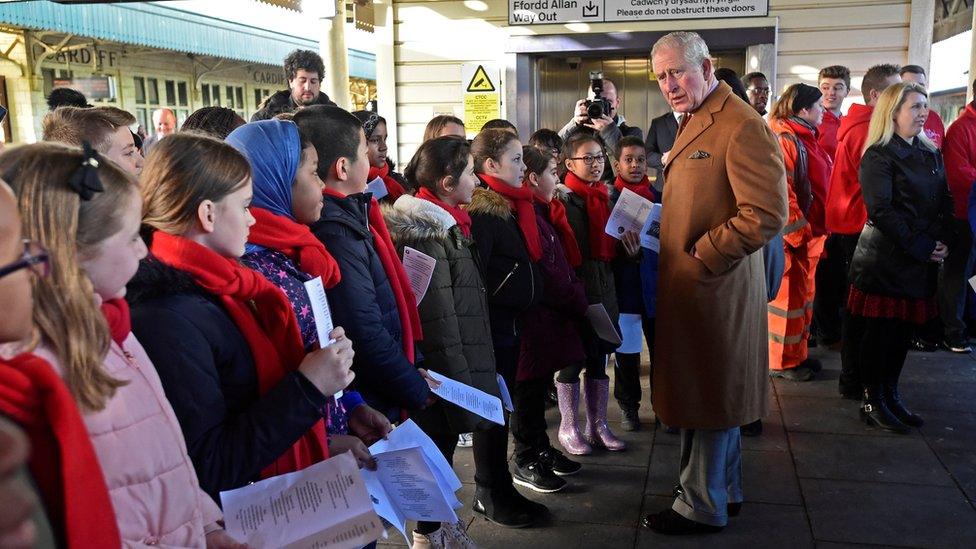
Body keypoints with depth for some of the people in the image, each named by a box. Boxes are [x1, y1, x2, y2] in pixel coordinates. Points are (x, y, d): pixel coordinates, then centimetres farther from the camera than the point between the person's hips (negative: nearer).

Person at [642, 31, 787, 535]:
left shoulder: (742, 126, -17)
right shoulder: (694, 123, 14)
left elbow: (766, 214, -24)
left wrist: (699, 258, -19)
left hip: (713, 287, -10)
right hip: (689, 283, 10)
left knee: (707, 397, 3)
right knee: (711, 393, 20)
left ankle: (702, 505, 19)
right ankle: (725, 489, 36)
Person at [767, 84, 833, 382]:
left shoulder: (805, 137, 15)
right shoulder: (783, 139, -16)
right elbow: (779, 190, -23)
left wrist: (815, 229, 16)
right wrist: (799, 231, -22)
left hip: (808, 232, 10)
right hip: (790, 235, -10)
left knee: (803, 293, 16)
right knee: (787, 296, -1)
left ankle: (798, 353, 28)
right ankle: (781, 361, 11)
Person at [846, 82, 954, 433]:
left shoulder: (931, 154, 14)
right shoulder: (878, 157, -9)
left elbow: (945, 203, 14)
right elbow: (882, 211, -16)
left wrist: (943, 243, -1)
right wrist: (921, 247, -16)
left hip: (922, 263, 7)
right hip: (885, 261, -7)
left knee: (904, 330, 12)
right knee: (879, 331, -1)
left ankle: (890, 395, 24)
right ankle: (873, 402, 10)